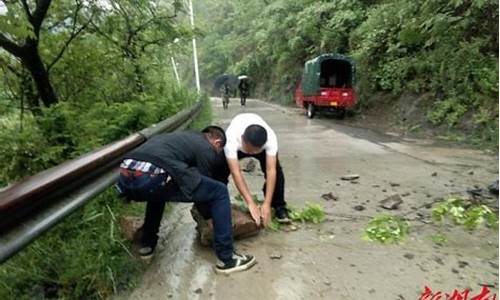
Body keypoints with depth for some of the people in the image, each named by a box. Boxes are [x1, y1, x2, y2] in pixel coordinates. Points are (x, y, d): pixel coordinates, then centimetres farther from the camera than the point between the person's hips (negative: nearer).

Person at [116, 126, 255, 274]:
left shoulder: (183, 137, 37)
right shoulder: (207, 149, 14)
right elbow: (204, 187, 21)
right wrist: (210, 217, 38)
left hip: (125, 177, 9)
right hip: (150, 178, -8)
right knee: (220, 192, 6)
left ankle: (147, 245, 40)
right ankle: (227, 259, 12)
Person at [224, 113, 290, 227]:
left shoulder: (270, 137, -42)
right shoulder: (231, 138, -45)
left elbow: (271, 170, -42)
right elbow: (235, 172, -46)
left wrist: (267, 204, -46)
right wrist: (250, 203, -49)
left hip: (261, 144, 1)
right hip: (237, 146, 0)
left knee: (276, 170, -20)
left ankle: (279, 206, 0)